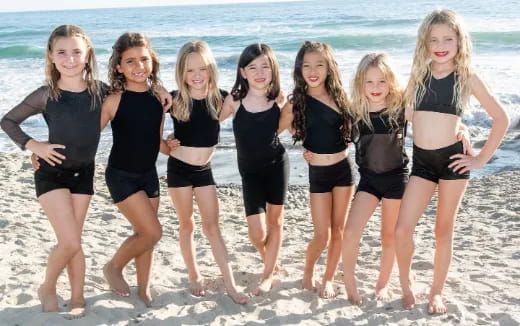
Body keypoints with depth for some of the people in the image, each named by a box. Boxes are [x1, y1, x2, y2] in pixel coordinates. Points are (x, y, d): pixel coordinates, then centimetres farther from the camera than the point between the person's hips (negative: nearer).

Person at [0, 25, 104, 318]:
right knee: (70, 242, -8)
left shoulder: (101, 90, -7)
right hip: (52, 172, -2)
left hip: (84, 172, 2)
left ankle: (78, 298, 24)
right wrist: (33, 145, -13)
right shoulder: (46, 95, -12)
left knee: (72, 241, 10)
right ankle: (48, 288, 18)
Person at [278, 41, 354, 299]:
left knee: (339, 229, 9)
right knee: (322, 235, 0)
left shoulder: (339, 96, -1)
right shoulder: (296, 103, -8)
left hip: (343, 169, 2)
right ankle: (308, 270, 29)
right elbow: (274, 131, -5)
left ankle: (328, 278, 27)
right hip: (318, 174, -2)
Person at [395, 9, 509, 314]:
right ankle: (406, 283, 20)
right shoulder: (418, 74, 5)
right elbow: (407, 113, 11)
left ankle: (437, 292, 25)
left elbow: (502, 119, 0)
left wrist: (481, 158, -3)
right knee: (402, 229, -6)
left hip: (452, 158, -2)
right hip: (421, 160, 2)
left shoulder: (467, 77, -3)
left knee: (444, 231, 9)